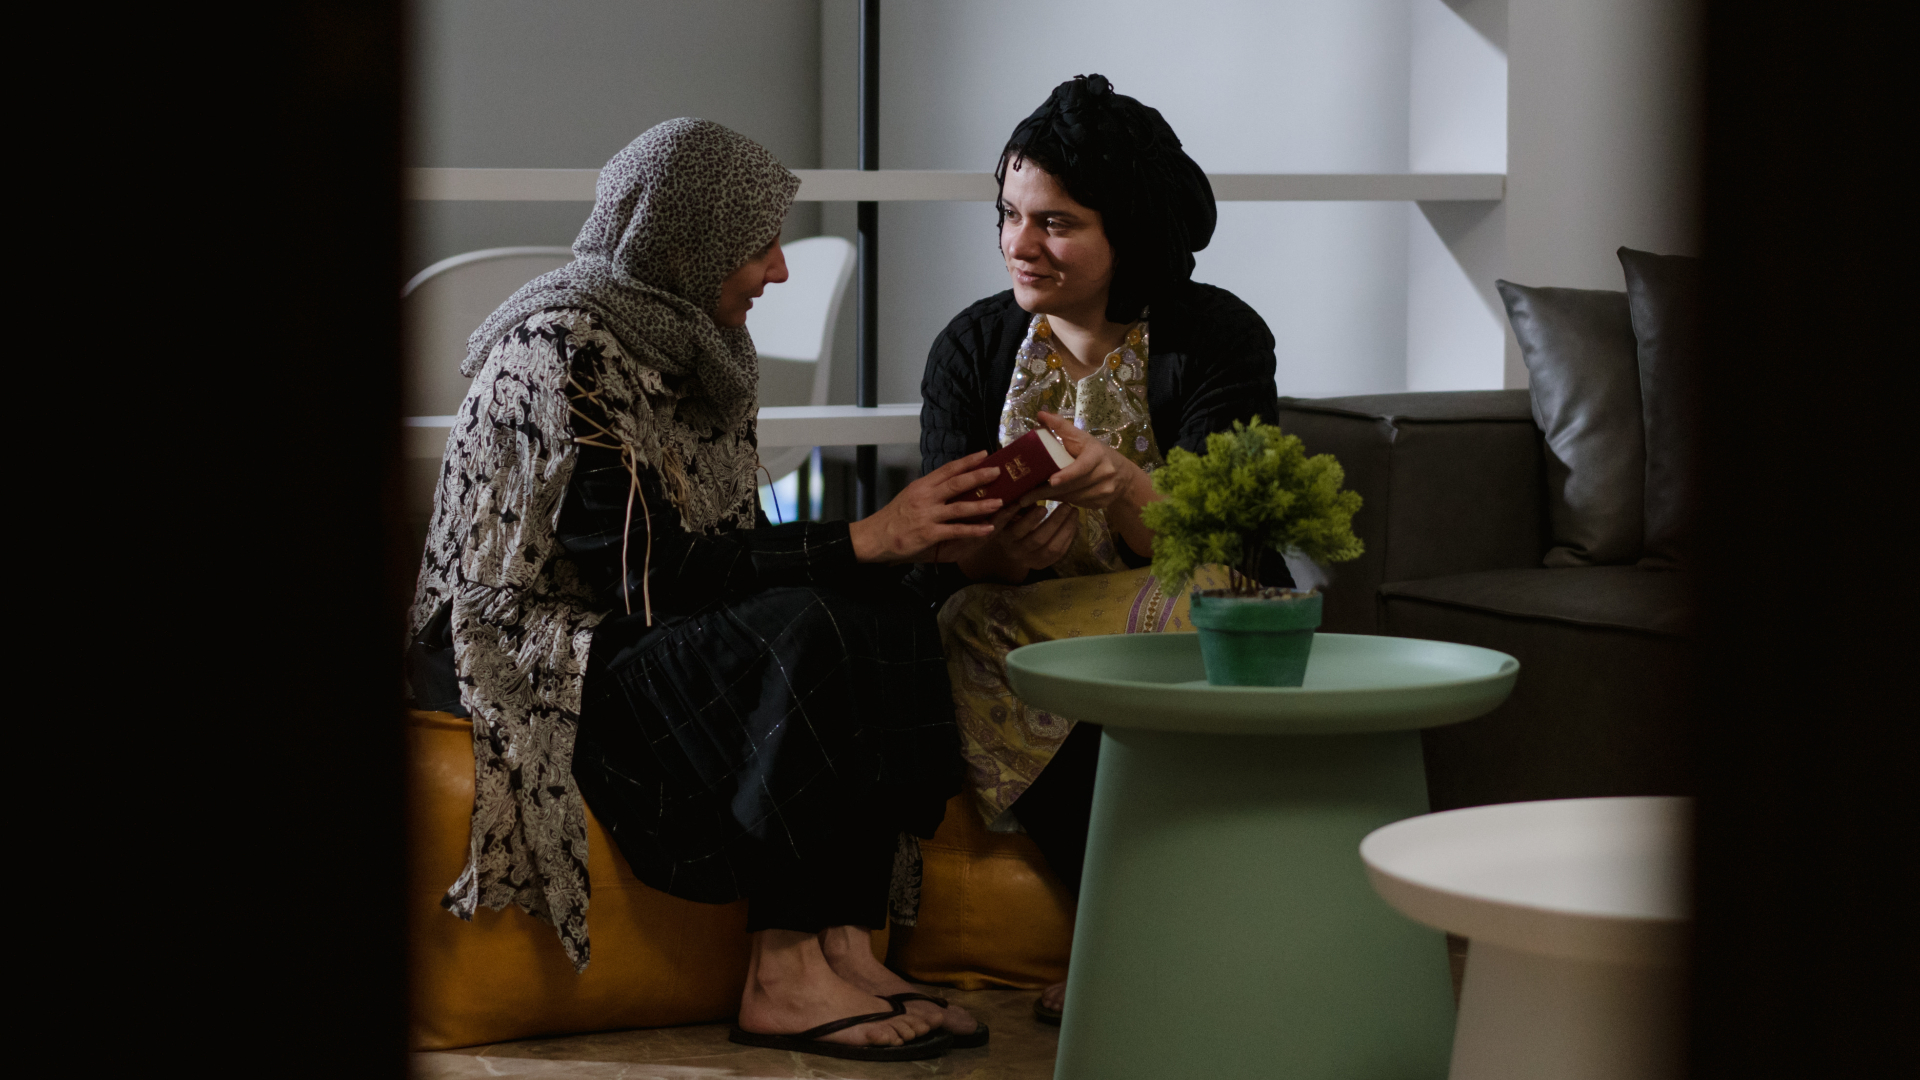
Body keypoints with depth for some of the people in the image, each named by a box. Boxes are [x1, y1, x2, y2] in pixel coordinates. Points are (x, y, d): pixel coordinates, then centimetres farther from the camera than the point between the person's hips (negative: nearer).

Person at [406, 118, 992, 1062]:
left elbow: (735, 550, 7)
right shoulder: (562, 350, -18)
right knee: (803, 639, -29)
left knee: (893, 625, -15)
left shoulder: (688, 347, 10)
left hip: (621, 633, 8)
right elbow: (657, 571, -24)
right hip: (523, 657, -8)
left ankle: (845, 947, -22)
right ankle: (783, 979, -25)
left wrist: (905, 540, -8)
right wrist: (868, 540, -23)